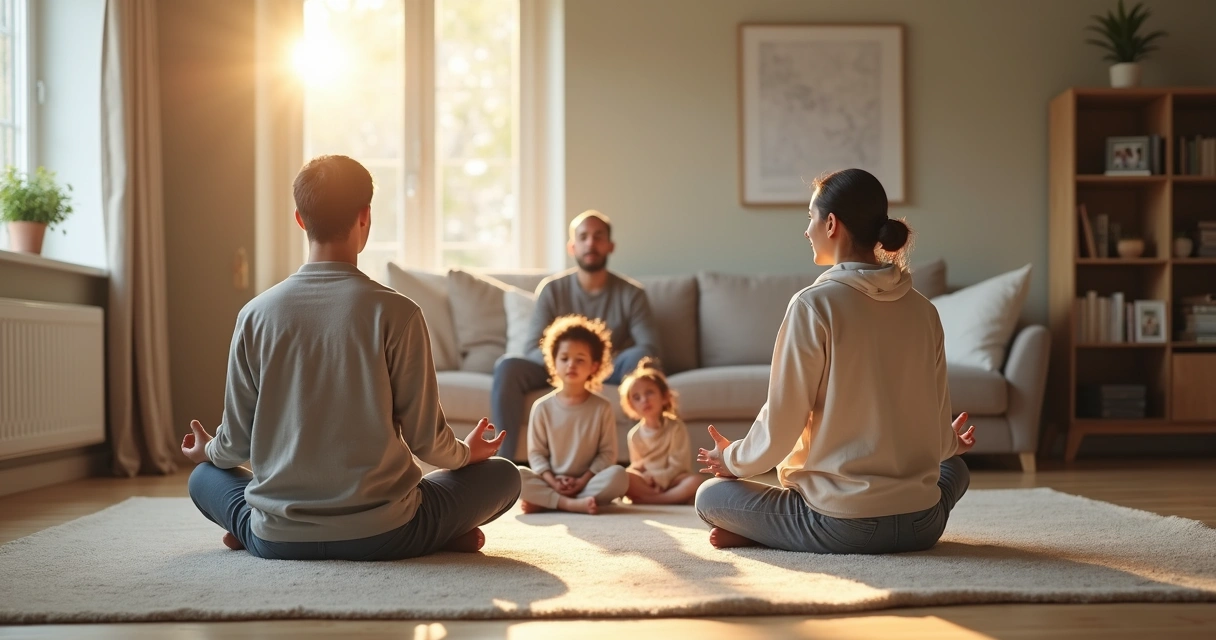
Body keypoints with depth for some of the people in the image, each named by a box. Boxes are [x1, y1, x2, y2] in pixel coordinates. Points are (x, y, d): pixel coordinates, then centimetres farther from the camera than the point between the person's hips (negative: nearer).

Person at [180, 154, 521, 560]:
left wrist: (209, 451, 28)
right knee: (502, 475, 19)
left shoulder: (256, 314, -3)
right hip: (380, 535, -2)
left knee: (205, 476, 33)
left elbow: (237, 441, 3)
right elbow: (425, 436, -6)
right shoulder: (395, 313, -11)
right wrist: (467, 453, 18)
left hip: (276, 540, 2)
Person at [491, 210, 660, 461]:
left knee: (639, 357, -33)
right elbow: (534, 348, -6)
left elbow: (650, 347, -12)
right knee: (507, 366, -27)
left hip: (610, 373, -1)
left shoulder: (630, 293, -2)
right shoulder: (552, 289, 0)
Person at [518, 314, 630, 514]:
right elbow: (536, 452, 1)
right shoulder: (542, 407, 2)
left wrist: (583, 480, -15)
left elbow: (607, 452, -2)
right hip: (552, 483, 0)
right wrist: (552, 481, -16)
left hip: (587, 483, 0)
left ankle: (544, 502, -28)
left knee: (619, 475, -30)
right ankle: (572, 504, -32)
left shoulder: (602, 408, 0)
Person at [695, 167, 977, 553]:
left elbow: (781, 423, -11)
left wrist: (734, 460, 10)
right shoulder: (923, 311, 2)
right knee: (954, 469, 38)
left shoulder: (814, 305, -13)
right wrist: (951, 445, 31)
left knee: (710, 496, 19)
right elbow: (938, 431, 6)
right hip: (922, 528, 3)